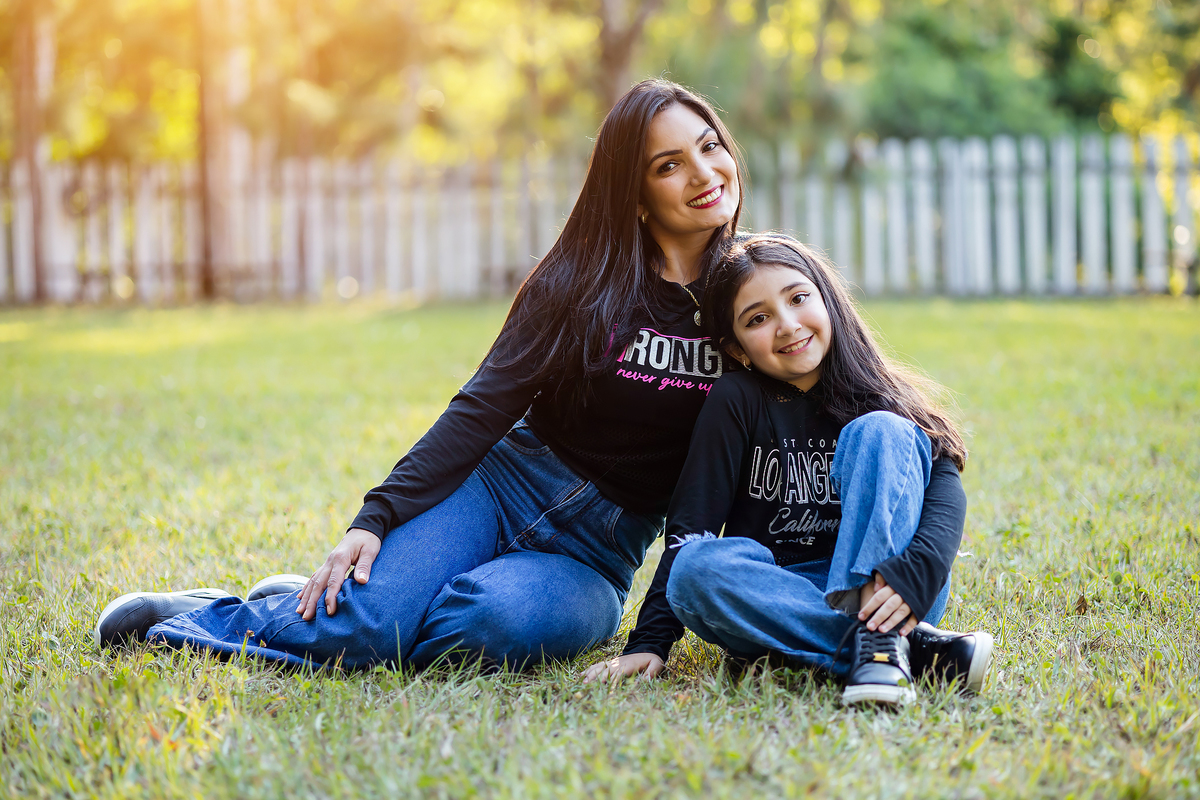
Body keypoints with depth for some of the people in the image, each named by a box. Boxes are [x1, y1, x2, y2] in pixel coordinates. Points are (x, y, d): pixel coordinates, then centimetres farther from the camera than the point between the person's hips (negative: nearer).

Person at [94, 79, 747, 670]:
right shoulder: (578, 280, -3)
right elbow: (484, 407, -8)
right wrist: (378, 516, -20)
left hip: (596, 553, 1)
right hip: (508, 481, -1)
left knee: (504, 616, -34)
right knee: (362, 615, -30)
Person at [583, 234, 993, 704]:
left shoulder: (879, 397, 2)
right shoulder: (737, 401, 0)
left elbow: (946, 491, -13)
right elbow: (689, 527, -5)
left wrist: (912, 575, -34)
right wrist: (649, 643, -14)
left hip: (880, 589, 0)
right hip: (772, 597, 1)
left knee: (882, 432, -17)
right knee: (698, 568, -31)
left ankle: (877, 641, -34)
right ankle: (915, 649, -32)